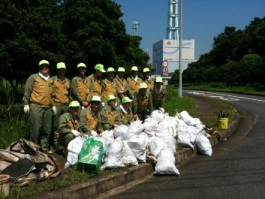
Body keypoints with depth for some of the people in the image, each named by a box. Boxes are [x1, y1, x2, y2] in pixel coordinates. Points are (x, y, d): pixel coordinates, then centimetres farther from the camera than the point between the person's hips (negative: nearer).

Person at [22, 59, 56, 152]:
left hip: (48, 108, 5)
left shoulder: (50, 80, 19)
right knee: (35, 129, -5)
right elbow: (27, 91, 0)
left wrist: (53, 105, 20)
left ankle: (45, 147, 15)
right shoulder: (33, 78, 3)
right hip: (36, 107, -5)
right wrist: (26, 104, -6)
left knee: (47, 129, 6)